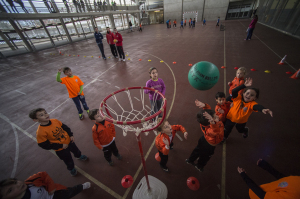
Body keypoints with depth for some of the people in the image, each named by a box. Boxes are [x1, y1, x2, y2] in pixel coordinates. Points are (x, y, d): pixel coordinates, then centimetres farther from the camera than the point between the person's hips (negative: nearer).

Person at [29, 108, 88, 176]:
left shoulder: (55, 121, -16)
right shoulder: (40, 132, -29)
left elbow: (65, 127, 0)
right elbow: (45, 145, -21)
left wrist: (71, 135, -9)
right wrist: (61, 146, -20)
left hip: (68, 141, 4)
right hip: (60, 150, -4)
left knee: (76, 150, 31)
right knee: (68, 160, 20)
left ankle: (79, 156, 65)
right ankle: (71, 169, 53)